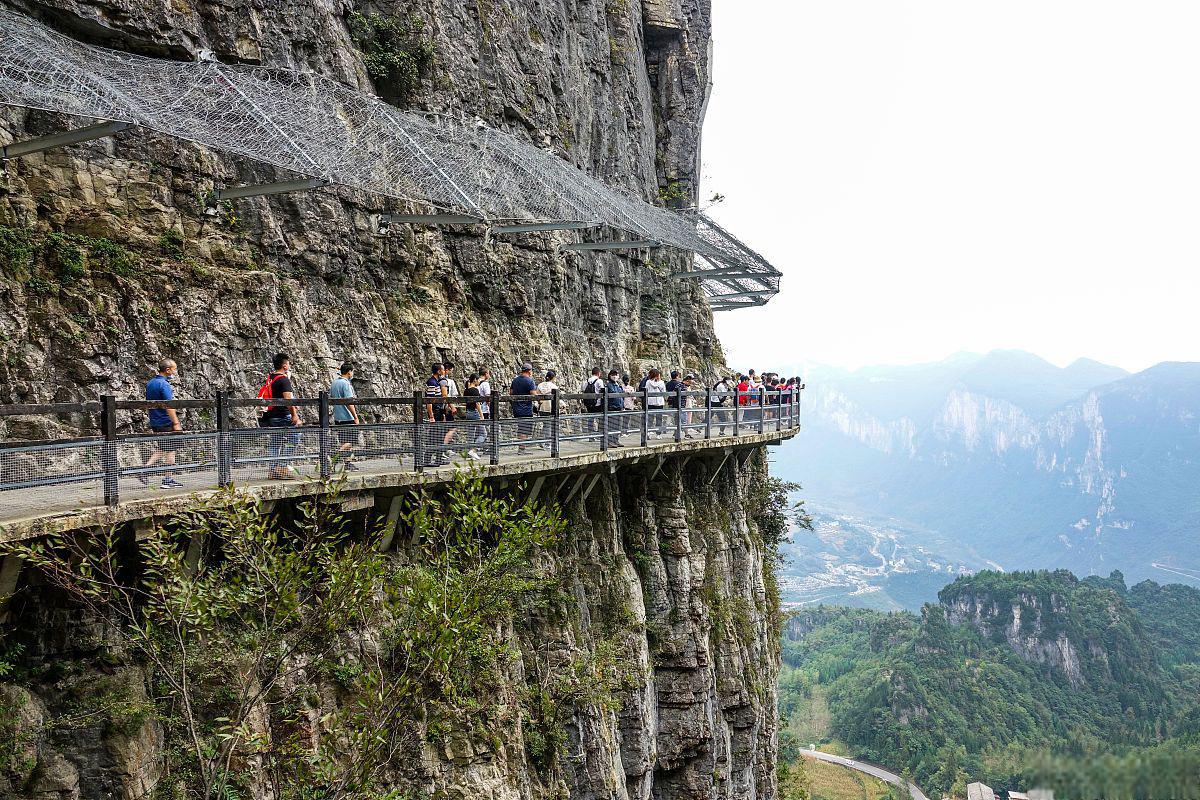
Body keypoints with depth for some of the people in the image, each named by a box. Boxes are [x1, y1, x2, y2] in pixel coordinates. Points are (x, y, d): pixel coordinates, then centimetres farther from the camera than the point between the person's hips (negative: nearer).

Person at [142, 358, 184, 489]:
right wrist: (176, 423, -24)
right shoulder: (164, 385, -16)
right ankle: (168, 479, 5)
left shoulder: (150, 383, 12)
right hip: (166, 423, -8)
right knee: (170, 451, 1)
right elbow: (168, 405, -23)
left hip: (154, 423, 8)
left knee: (161, 450, 18)